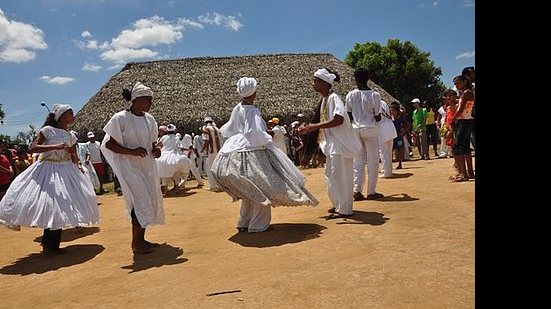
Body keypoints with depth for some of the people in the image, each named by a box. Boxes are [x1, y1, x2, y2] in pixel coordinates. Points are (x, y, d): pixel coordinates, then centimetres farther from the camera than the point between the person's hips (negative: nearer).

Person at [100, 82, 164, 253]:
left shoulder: (149, 119, 7)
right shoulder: (121, 118, -12)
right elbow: (108, 144, -12)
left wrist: (155, 150, -3)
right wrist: (132, 151, -23)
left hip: (147, 166, 7)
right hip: (130, 167, -7)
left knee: (150, 200, 9)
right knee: (141, 200, -10)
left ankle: (141, 239, 23)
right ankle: (136, 243, 3)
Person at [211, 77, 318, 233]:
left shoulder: (237, 109, 8)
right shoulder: (252, 111, -15)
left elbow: (226, 130, 20)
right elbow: (254, 134, -26)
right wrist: (268, 138, -10)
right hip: (252, 152, -8)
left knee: (248, 191, 20)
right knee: (261, 189, 4)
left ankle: (244, 223, 28)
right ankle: (258, 224, 9)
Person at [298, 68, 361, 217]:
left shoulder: (333, 98, -16)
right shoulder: (324, 99, 12)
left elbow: (339, 120, -28)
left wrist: (316, 126, -24)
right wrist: (309, 129, 7)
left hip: (339, 143, -10)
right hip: (332, 144, 10)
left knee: (339, 175, -4)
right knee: (330, 173, 16)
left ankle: (344, 209, 6)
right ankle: (338, 204, 28)